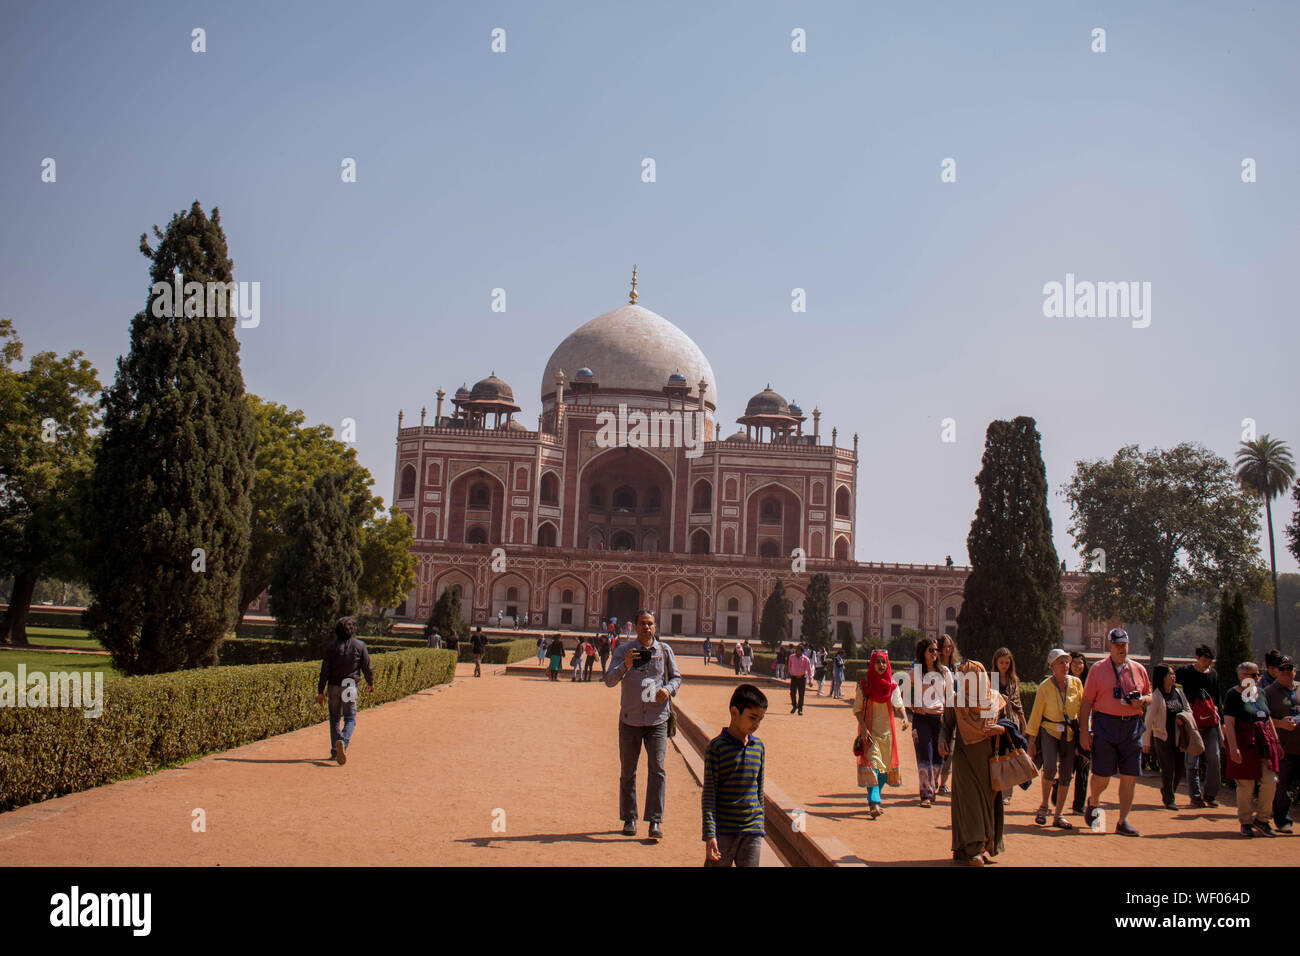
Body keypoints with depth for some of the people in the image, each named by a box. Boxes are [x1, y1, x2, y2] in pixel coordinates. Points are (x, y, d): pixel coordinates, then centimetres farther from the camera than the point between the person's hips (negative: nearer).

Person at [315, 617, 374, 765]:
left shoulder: (332, 646, -2)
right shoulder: (360, 645, -3)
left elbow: (324, 671, -3)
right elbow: (367, 667, 2)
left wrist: (320, 691, 2)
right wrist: (370, 682, 20)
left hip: (334, 686, 1)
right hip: (350, 686, -1)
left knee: (334, 718, 15)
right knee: (350, 719, 2)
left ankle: (335, 750, 18)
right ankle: (343, 742, -25)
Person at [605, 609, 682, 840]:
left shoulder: (664, 650, 4)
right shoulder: (624, 650, 0)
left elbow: (677, 677, 14)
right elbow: (609, 680, -7)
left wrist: (668, 689, -8)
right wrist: (625, 665, -26)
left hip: (657, 719, 0)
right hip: (630, 719, 0)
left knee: (657, 769, -7)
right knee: (628, 772, 7)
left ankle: (656, 821, -4)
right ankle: (629, 819, 18)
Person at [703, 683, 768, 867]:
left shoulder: (758, 746, 7)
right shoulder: (717, 746, -8)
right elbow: (709, 793, -8)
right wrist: (709, 834, -13)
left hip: (752, 831, 4)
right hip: (723, 830, -4)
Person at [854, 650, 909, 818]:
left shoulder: (893, 685, 4)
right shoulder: (864, 684, -4)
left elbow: (899, 705, 3)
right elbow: (857, 709, -4)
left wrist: (904, 717, -18)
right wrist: (863, 728, -17)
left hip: (887, 730, 4)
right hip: (870, 730, -4)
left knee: (884, 767, 10)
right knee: (872, 764, -15)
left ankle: (875, 800, 27)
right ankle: (874, 803, -22)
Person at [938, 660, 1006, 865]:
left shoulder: (995, 698, 2)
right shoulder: (956, 700, -1)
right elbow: (947, 725, 7)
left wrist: (1001, 729, -12)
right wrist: (943, 740, -11)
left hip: (989, 758, 2)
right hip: (965, 757, -2)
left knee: (989, 801, 5)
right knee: (969, 801, -8)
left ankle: (986, 846, 16)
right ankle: (973, 849, -8)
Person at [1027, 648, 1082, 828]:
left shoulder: (1076, 683, -2)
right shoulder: (1045, 687, -9)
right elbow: (1036, 714, -4)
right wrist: (1032, 741, -4)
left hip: (1070, 733, 3)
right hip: (1049, 731, -3)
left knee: (1066, 775, 1)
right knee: (1050, 768, -22)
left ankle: (1059, 816, 13)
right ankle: (1044, 805, 1)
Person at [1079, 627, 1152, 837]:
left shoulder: (1139, 670, 12)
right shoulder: (1098, 669, 2)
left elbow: (1149, 696, 21)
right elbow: (1087, 702, 0)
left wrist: (1142, 700, -4)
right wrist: (1084, 730, -7)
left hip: (1132, 725, 3)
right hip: (1105, 724, -3)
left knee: (1130, 777, 1)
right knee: (1102, 776, -2)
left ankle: (1123, 822, 11)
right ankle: (1092, 804, 28)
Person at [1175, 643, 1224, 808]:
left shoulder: (1213, 673, 12)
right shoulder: (1185, 672, -2)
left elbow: (1218, 697, 19)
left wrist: (1221, 720, 14)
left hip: (1211, 723, 4)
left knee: (1215, 758, -3)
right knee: (1193, 761, 0)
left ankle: (1210, 794, 10)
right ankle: (1195, 796, 9)